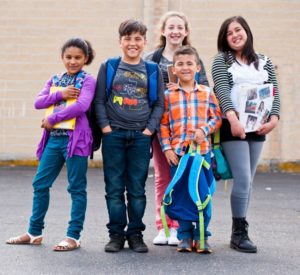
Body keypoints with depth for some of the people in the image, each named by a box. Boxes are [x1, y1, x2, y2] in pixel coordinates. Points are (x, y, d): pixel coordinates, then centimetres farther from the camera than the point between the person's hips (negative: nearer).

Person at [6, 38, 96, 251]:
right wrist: (60, 94, -13)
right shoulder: (55, 80, 15)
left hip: (75, 139, -6)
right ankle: (34, 233, 20)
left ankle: (73, 237, 6)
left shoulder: (87, 80, -2)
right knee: (40, 184, 9)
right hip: (54, 138, 6)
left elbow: (82, 105, -17)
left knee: (77, 188, 1)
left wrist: (52, 120, -13)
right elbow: (38, 102, 4)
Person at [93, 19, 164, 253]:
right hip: (114, 135, 0)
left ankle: (135, 234, 14)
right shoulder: (109, 67, 6)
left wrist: (150, 129, -4)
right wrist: (105, 126, -5)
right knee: (114, 188, 3)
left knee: (137, 188, 5)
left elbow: (159, 104, 7)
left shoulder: (153, 70, 8)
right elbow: (99, 100, 6)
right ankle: (116, 234, 11)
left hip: (141, 137, 0)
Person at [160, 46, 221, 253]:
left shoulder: (207, 93, 6)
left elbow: (217, 117, 5)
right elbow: (163, 124, 3)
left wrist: (204, 129, -12)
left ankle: (201, 236, 11)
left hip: (202, 150, 0)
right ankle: (185, 236, 15)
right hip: (177, 152, 0)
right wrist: (167, 148, -5)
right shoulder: (168, 95, 4)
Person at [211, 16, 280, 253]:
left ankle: (240, 231, 14)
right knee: (243, 179, -11)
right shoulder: (222, 60, 3)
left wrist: (274, 119, -9)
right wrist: (233, 118, -26)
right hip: (233, 126, -4)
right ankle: (239, 233, 0)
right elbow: (222, 89, -11)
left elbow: (274, 92, 8)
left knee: (248, 181, 7)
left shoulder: (264, 62, 14)